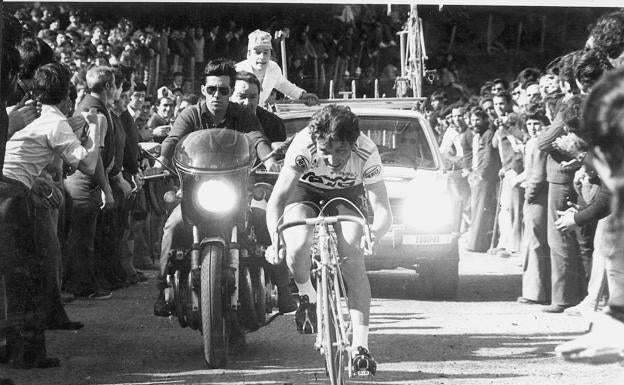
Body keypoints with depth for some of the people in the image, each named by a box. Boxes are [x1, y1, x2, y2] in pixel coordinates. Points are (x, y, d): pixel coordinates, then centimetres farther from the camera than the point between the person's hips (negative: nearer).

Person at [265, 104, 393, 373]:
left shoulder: (367, 153, -33)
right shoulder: (303, 146, -36)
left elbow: (383, 211, -34)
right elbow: (276, 201, -36)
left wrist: (373, 234, -54)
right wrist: (276, 240, -51)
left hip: (347, 194, 1)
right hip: (305, 191, 0)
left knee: (353, 258, -22)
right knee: (298, 245, -31)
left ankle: (360, 346, -19)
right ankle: (307, 298, 3)